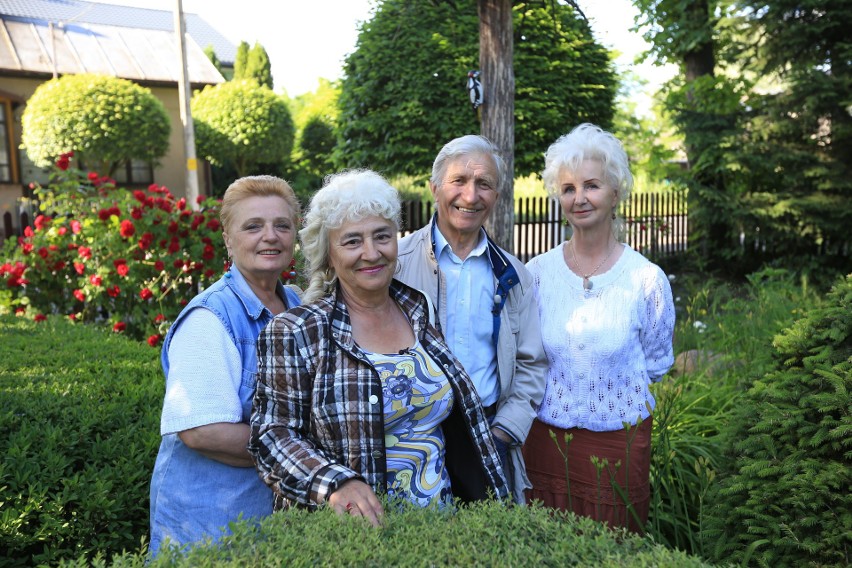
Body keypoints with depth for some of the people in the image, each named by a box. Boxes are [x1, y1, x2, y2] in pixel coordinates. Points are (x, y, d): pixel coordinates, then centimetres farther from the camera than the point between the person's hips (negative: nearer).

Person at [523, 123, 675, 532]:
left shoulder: (647, 279, -9)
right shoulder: (537, 272, -4)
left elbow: (656, 363, 3)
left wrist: (608, 391, -1)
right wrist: (559, 393, 3)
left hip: (618, 442, -1)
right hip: (546, 436, 2)